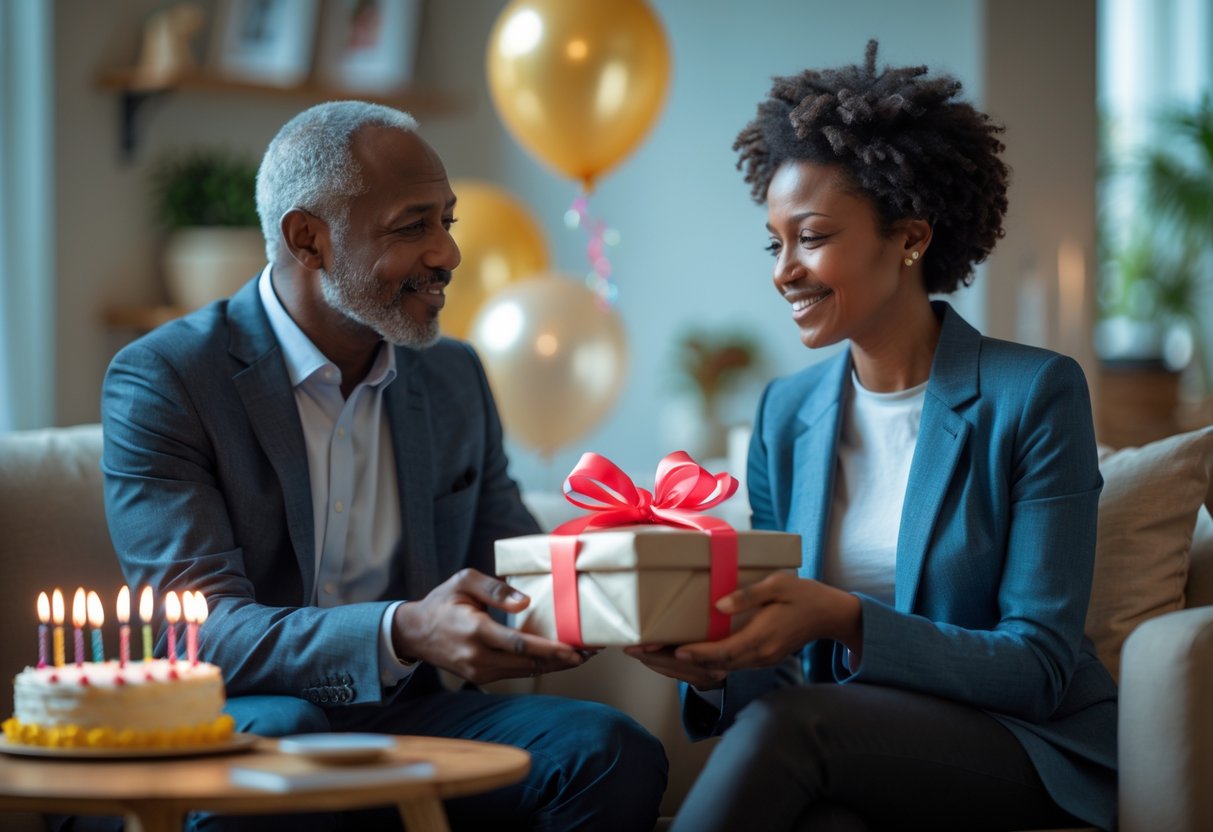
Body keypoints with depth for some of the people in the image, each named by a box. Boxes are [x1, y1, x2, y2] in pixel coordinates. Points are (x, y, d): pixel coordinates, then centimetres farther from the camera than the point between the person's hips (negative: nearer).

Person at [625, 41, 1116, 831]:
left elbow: (1039, 666, -11)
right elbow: (781, 663, 9)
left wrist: (844, 619, -26)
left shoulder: (1035, 396, -7)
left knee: (790, 725, -33)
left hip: (1030, 754, -3)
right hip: (848, 762, 3)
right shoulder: (786, 413, 10)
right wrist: (714, 668, -16)